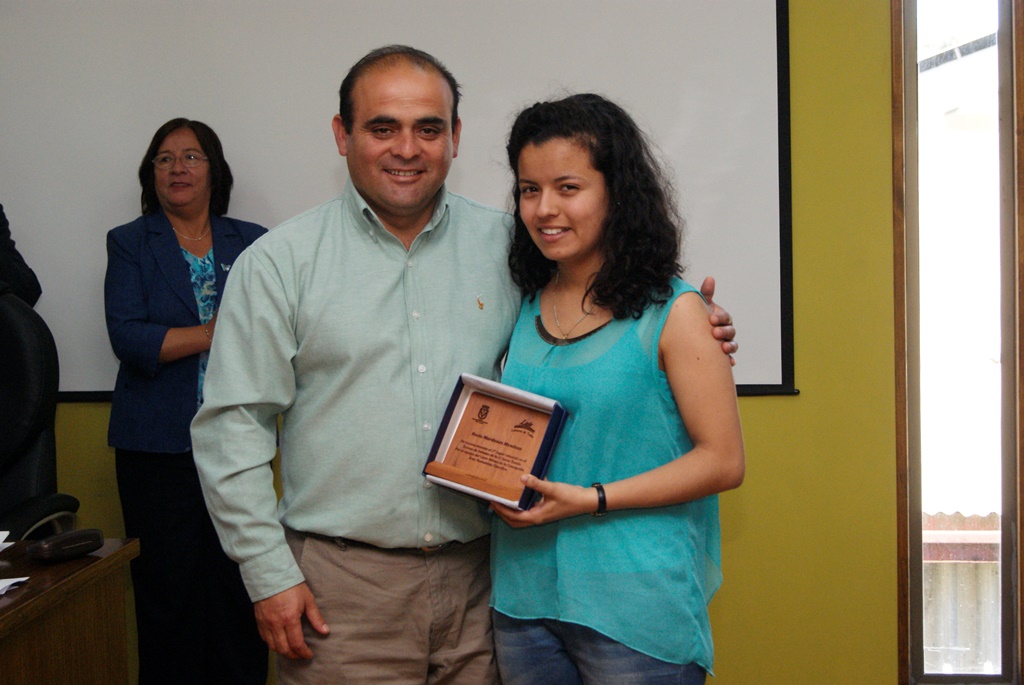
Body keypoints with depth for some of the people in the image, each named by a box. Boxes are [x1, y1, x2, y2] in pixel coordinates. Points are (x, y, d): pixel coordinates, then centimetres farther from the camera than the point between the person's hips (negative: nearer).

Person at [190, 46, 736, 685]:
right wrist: (269, 574, -6)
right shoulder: (280, 262, -1)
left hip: (478, 578, 2)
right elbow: (232, 426, -2)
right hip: (340, 590, -2)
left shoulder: (505, 245, 5)